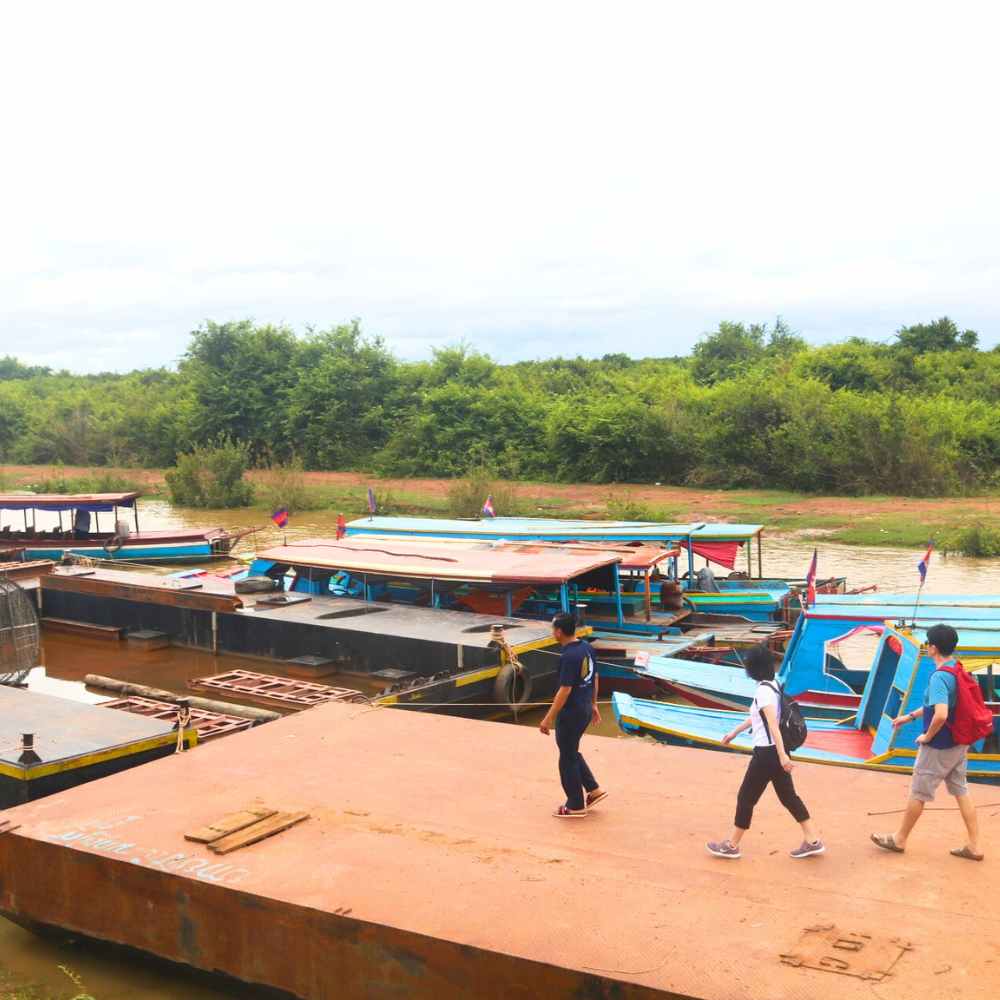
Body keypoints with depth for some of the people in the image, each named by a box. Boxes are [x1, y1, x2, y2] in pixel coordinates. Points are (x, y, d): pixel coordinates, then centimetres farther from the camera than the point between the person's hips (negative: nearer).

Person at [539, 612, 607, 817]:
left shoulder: (568, 657, -25)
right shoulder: (587, 647, 3)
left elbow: (564, 690, -24)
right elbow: (594, 678, 13)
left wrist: (549, 718, -18)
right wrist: (593, 704, 24)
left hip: (571, 713, -9)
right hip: (585, 709, 9)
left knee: (567, 758, 6)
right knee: (572, 752, 24)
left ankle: (576, 805, 17)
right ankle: (594, 789, 25)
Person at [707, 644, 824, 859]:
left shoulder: (763, 690, -19)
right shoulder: (771, 685, 11)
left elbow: (773, 724, -27)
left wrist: (782, 755, -32)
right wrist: (735, 732, 33)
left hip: (767, 753, -9)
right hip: (776, 752, 9)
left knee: (746, 798, 4)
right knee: (788, 796, 16)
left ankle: (731, 846, 16)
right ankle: (812, 841, 17)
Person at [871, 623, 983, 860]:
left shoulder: (939, 677, -25)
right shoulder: (959, 669, 4)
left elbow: (941, 714, -37)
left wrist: (927, 736, -19)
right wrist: (910, 716, 23)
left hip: (939, 747, -8)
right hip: (960, 743, 8)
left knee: (918, 793, 7)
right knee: (961, 791, 15)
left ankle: (899, 840, 22)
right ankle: (973, 846, 18)